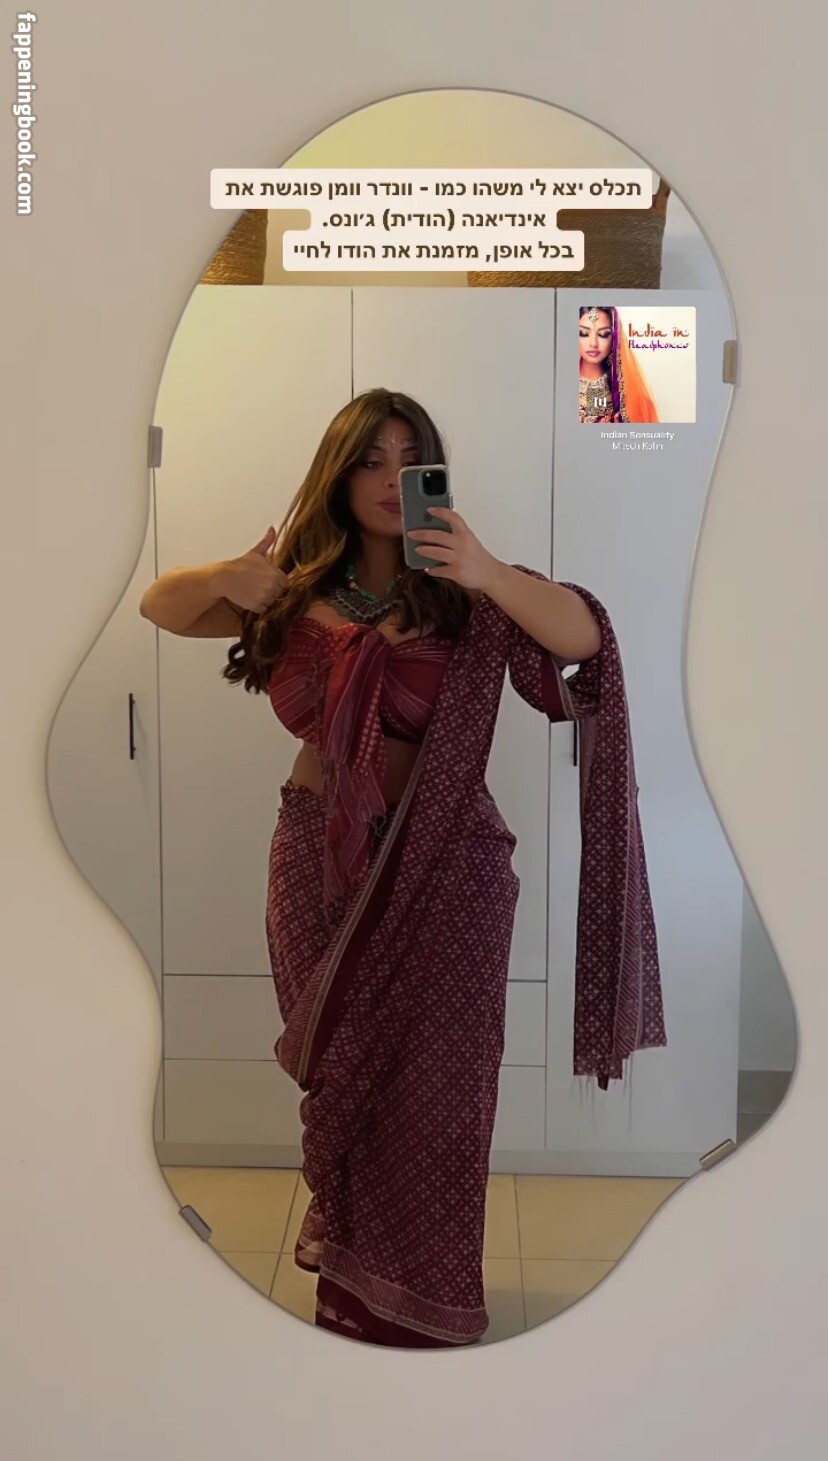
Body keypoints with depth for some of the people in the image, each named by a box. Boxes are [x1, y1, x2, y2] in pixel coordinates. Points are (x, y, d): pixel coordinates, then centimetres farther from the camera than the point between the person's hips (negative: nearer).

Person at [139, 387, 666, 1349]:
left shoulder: (463, 594, -5)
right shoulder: (300, 590, 3)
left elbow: (585, 636, -19)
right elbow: (158, 606, 9)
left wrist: (490, 575, -37)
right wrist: (227, 579, -12)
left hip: (441, 865, -3)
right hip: (318, 857, 3)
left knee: (428, 1076, 5)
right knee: (338, 1065, 16)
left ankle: (416, 1295, 27)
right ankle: (349, 1271, 42)